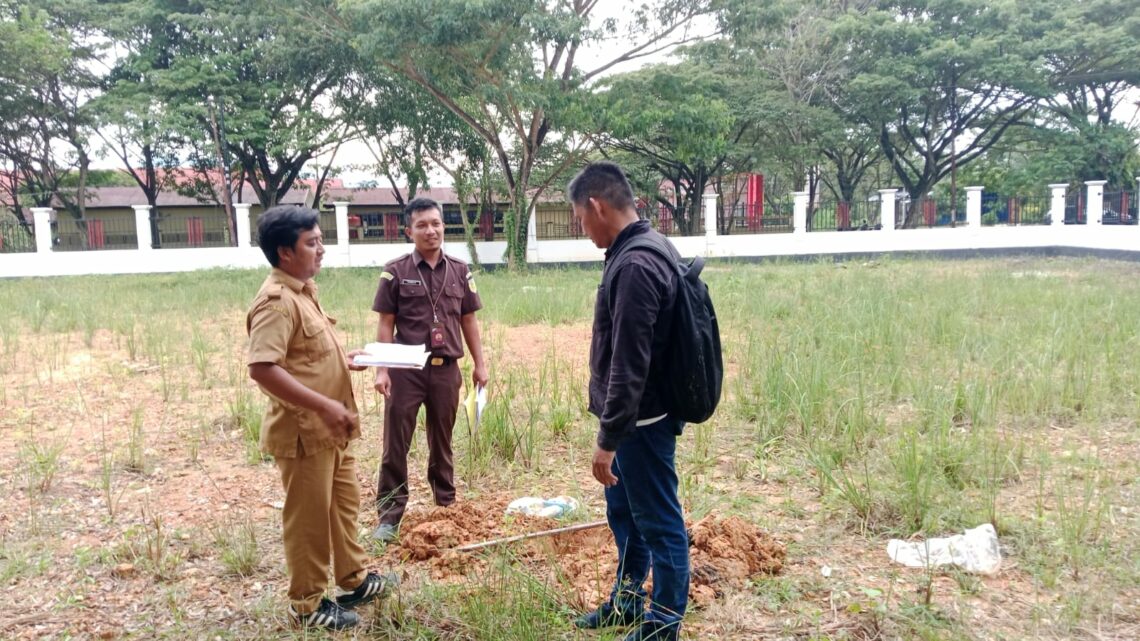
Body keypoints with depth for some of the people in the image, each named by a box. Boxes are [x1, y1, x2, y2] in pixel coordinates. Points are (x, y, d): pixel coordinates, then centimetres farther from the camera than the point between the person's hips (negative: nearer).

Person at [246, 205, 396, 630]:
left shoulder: (303, 291, 10)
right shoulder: (277, 301, -21)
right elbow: (262, 368, -32)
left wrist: (345, 360, 11)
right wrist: (325, 406, -31)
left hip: (329, 430, 10)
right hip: (304, 431, -10)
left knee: (344, 504, 22)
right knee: (309, 519, 6)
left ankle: (354, 581, 39)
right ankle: (307, 604, 23)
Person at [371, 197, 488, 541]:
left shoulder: (460, 272, 5)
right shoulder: (395, 272, -3)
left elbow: (469, 321, 9)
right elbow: (385, 325, -3)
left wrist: (479, 364, 7)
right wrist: (381, 369, -9)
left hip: (446, 369, 2)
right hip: (406, 370, -2)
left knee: (442, 443, 15)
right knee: (395, 445, 3)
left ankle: (447, 509, 27)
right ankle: (389, 516, 12)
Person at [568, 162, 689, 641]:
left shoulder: (635, 266, -24)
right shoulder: (639, 253, 9)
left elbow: (629, 367, -26)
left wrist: (608, 439, -21)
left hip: (642, 422, -10)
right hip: (632, 418, 10)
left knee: (659, 523, 5)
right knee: (624, 514, 22)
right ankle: (627, 601, 39)